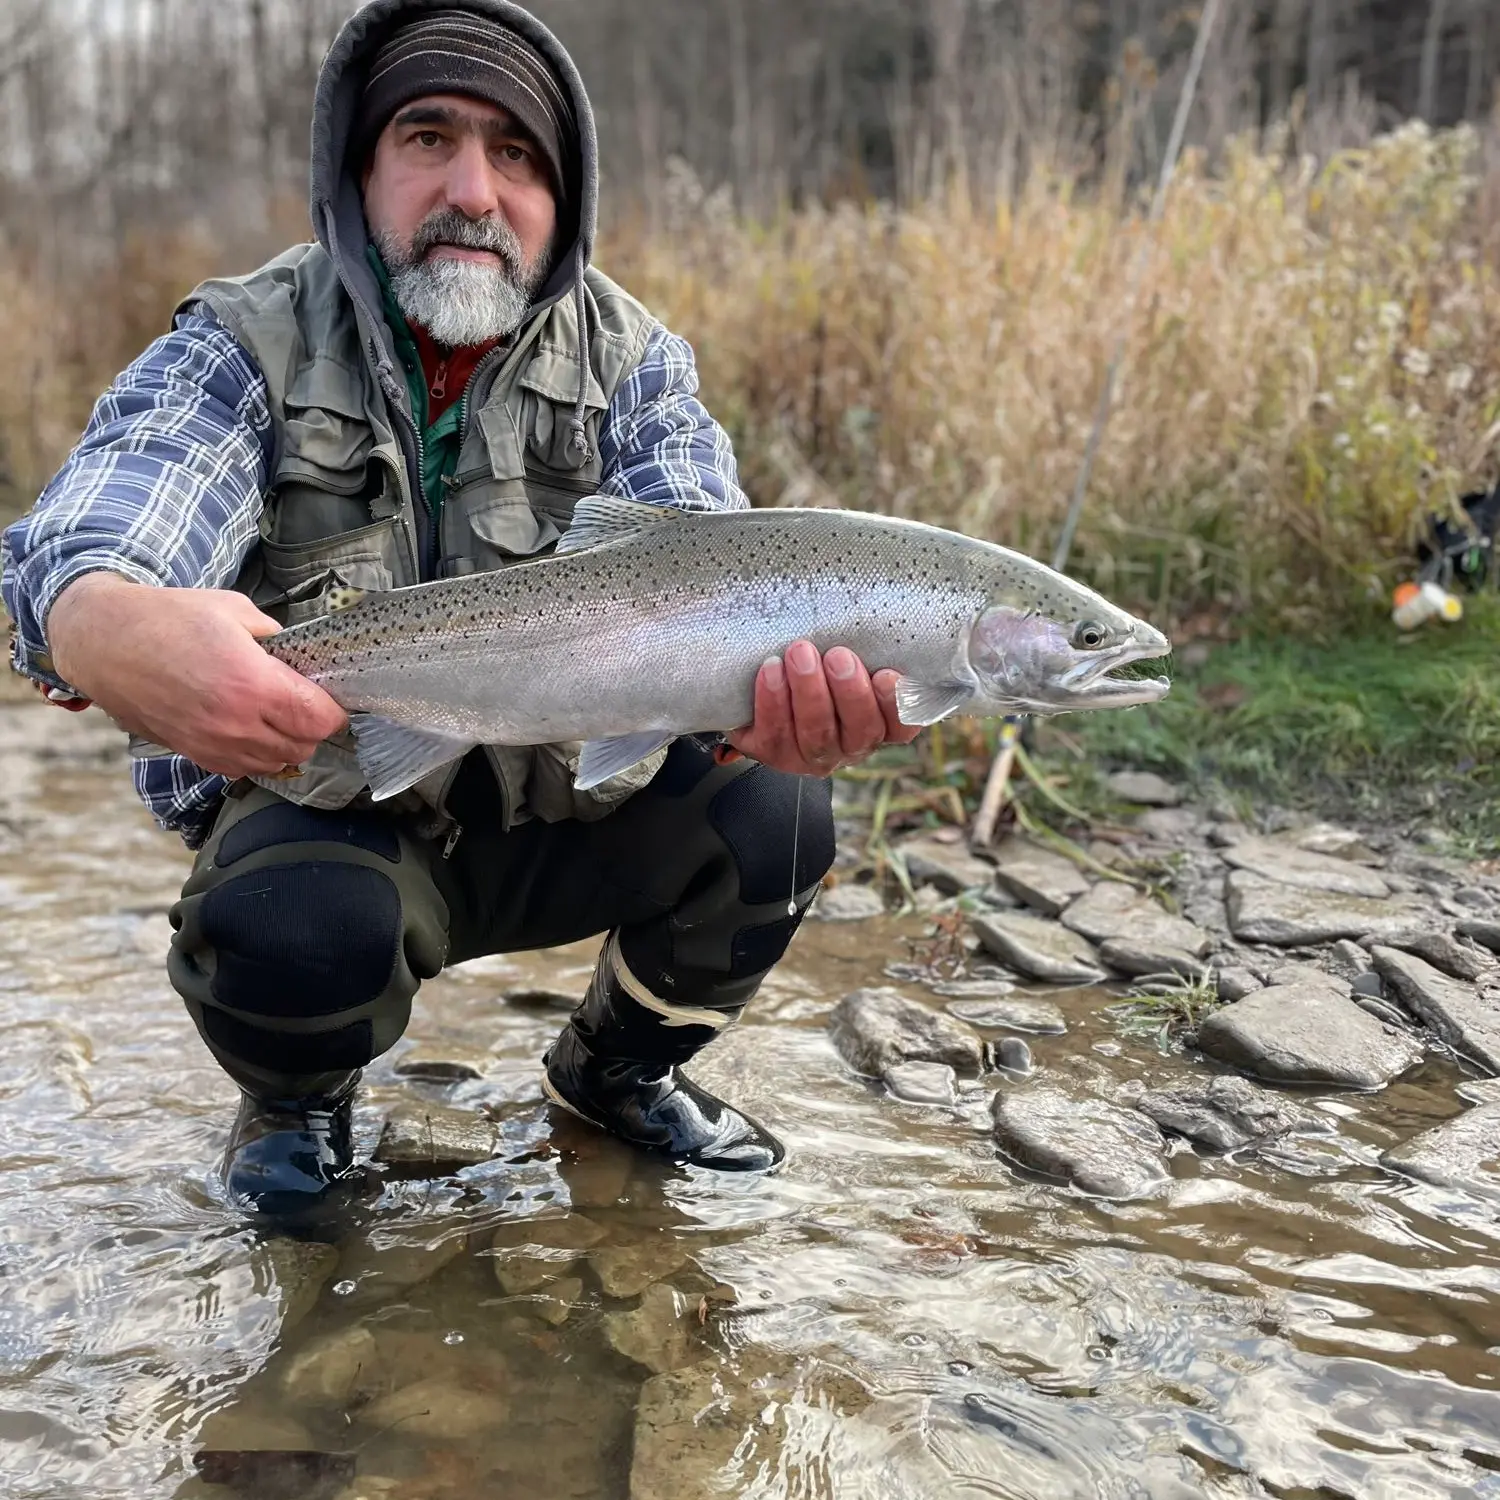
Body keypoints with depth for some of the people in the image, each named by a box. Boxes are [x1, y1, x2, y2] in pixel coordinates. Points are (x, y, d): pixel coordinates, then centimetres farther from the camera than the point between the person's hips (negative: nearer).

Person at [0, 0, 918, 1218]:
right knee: (287, 932, -33)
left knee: (771, 820, -22)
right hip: (327, 816, -2)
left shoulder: (632, 363, -4)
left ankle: (620, 1066, 11)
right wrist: (110, 631, -55)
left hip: (565, 808, 2)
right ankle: (298, 1096, 7)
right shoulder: (247, 349, -10)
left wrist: (773, 692, -45)